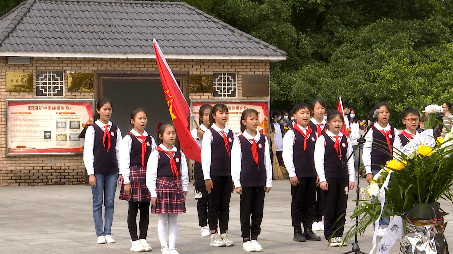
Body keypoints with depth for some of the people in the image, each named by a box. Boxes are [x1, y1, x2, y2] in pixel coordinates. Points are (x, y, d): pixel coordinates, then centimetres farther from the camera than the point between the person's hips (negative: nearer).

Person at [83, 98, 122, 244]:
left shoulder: (115, 130, 8)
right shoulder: (92, 130, -2)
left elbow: (119, 151, 10)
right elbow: (87, 152, -4)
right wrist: (91, 173, -9)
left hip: (112, 171, 3)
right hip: (97, 170, -3)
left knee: (110, 203, 3)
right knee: (98, 203, 1)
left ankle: (108, 233, 8)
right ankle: (100, 234, 6)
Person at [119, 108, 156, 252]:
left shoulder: (150, 140, 9)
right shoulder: (128, 139, -3)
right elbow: (124, 161, -6)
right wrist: (126, 181, -11)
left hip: (147, 175, 4)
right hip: (133, 174, -4)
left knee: (145, 210, 6)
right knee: (133, 209, 0)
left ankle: (143, 239, 14)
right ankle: (135, 241, 6)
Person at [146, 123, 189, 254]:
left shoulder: (179, 154, 8)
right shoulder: (156, 154, -4)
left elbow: (184, 173, 12)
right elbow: (151, 174, -6)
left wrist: (184, 189, 7)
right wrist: (153, 193, -9)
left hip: (176, 187, 4)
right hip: (162, 186, -4)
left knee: (173, 219, 7)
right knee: (162, 219, 2)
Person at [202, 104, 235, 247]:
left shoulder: (231, 134, 10)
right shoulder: (209, 133, -4)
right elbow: (205, 156, -6)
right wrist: (207, 177, -11)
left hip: (228, 174, 4)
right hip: (214, 173, -4)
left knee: (225, 204, 8)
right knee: (214, 204, 1)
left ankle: (224, 234, 14)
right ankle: (214, 236, 6)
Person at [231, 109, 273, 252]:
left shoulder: (263, 139, 8)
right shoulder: (239, 140, -2)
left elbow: (267, 161, 9)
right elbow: (235, 162, -4)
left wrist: (268, 181, 6)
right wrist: (237, 183, -8)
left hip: (260, 181, 3)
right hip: (246, 180, -3)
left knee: (258, 211, 6)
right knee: (246, 211, 2)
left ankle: (254, 238, 15)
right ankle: (246, 240, 10)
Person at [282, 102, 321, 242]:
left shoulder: (313, 134, 11)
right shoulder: (291, 134, -5)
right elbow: (287, 155, -9)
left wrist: (318, 173, 9)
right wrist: (292, 174, -13)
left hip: (311, 173, 5)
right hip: (298, 174, -5)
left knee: (310, 202, 8)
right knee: (297, 203, 2)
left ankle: (308, 230, 16)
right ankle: (297, 232, 8)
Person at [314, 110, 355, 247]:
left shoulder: (346, 140, 10)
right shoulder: (322, 139, -2)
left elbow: (350, 160, 11)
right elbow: (318, 160, -5)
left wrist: (351, 179, 5)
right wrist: (322, 179, -11)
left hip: (343, 177, 4)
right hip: (329, 177, -4)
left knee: (342, 208, 5)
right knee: (329, 208, 0)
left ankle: (339, 235, 12)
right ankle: (330, 236, 7)